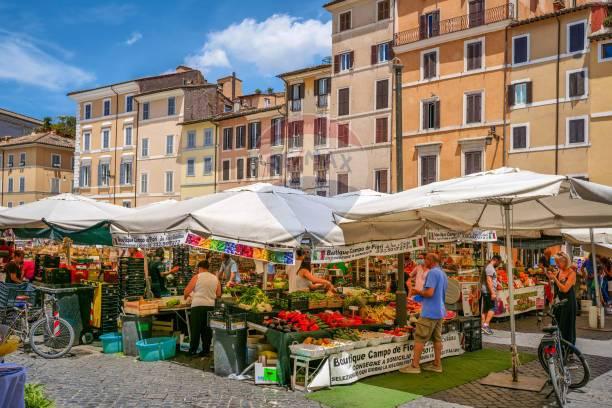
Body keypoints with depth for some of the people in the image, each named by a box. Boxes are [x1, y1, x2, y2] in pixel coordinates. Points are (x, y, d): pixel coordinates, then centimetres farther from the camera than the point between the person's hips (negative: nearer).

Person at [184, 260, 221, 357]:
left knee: (196, 328, 5)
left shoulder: (197, 277, -3)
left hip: (198, 305, -3)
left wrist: (186, 296, 19)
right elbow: (218, 295, 9)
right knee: (207, 329, 11)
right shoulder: (215, 278, 8)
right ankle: (206, 351, 14)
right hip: (210, 306, 4)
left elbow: (187, 291, -3)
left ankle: (193, 350, 10)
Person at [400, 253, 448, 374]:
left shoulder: (432, 272, -15)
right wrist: (420, 293, 19)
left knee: (419, 338, -4)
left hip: (429, 313, -9)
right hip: (440, 311, 9)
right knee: (437, 338, 11)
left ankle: (415, 365, -1)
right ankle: (437, 365, 16)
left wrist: (418, 292, -6)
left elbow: (429, 293, -23)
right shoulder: (443, 274, 13)